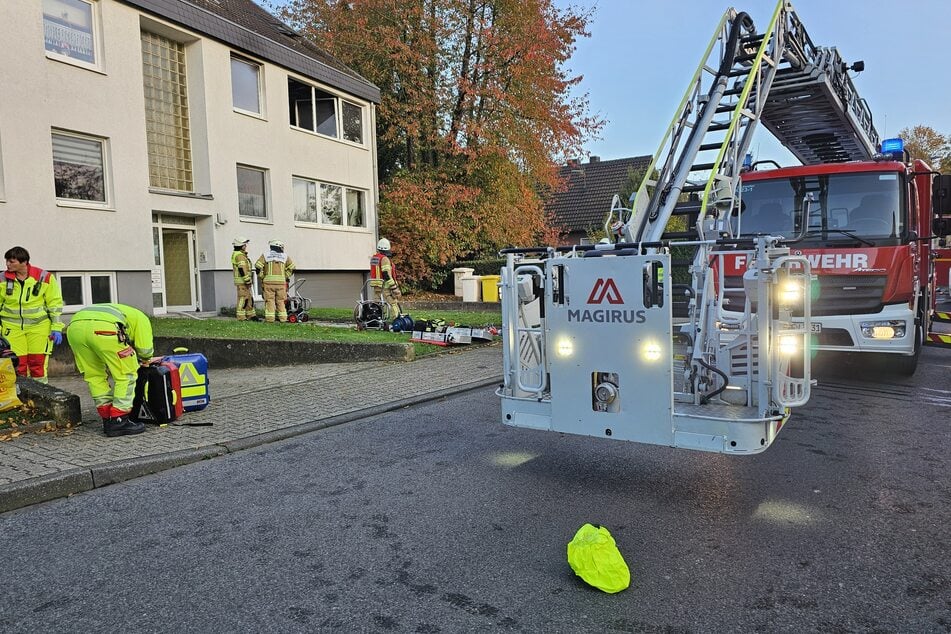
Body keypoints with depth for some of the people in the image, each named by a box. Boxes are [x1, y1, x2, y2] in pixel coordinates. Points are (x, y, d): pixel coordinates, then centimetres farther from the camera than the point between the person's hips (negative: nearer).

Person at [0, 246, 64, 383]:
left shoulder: (45, 278, -3)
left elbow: (55, 305, 2)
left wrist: (57, 328, -2)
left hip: (39, 326, -2)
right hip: (12, 327, 2)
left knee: (38, 363, -3)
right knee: (17, 364, -1)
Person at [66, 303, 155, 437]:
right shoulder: (141, 317, 30)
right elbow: (145, 349, 21)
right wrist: (146, 360, 42)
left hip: (74, 326, 7)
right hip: (103, 328, -7)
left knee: (95, 376, 22)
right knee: (126, 375, 8)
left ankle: (108, 421, 23)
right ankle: (119, 422, 8)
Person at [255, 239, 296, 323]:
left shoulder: (265, 255, 6)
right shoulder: (285, 256, 10)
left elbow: (258, 266, -4)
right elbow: (291, 267, 7)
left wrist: (262, 276, 5)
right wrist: (286, 277, 12)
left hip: (269, 281, -1)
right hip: (281, 281, 1)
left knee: (269, 300, 2)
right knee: (281, 300, 7)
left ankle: (270, 318, 0)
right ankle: (283, 318, 8)